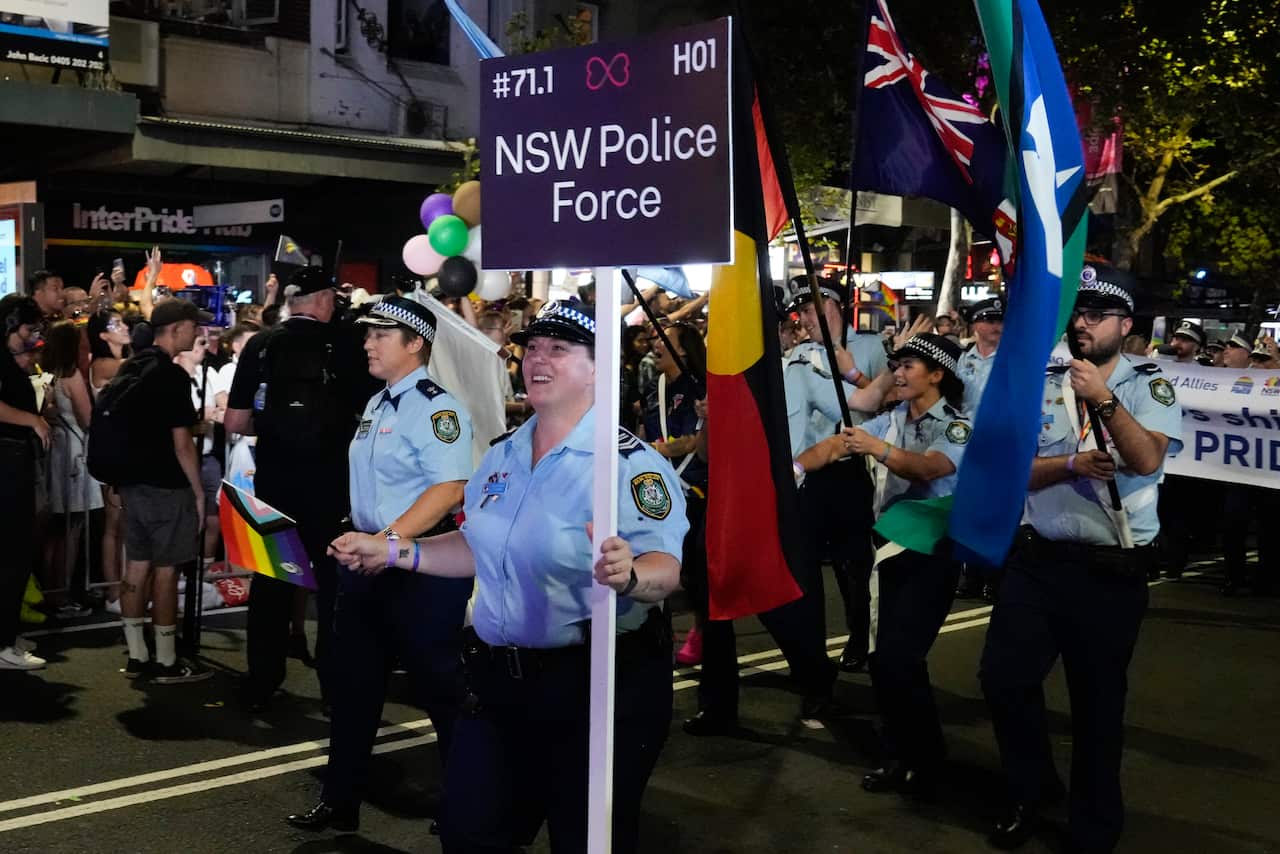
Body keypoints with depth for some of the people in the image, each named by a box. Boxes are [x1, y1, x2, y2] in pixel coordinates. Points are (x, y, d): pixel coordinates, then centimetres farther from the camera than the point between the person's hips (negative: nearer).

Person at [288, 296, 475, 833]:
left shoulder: (436, 408, -15)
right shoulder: (376, 406, 14)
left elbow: (449, 489, -25)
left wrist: (389, 540, -29)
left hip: (422, 567, -9)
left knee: (441, 688, 2)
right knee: (353, 684, 13)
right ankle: (340, 803, 25)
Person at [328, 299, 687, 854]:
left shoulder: (630, 462, -16)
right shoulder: (502, 457, 8)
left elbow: (665, 569, -26)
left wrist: (629, 574, -48)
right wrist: (392, 552, 14)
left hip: (597, 687, -7)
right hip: (496, 681, 7)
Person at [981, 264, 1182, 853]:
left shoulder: (1150, 386, -2)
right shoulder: (1042, 385, 7)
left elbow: (1147, 460, -18)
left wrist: (1105, 400, -29)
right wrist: (1073, 463, -16)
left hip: (1111, 570, -3)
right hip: (1037, 560, 3)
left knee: (1098, 702, 8)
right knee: (1004, 678, 1)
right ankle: (1032, 786, 27)